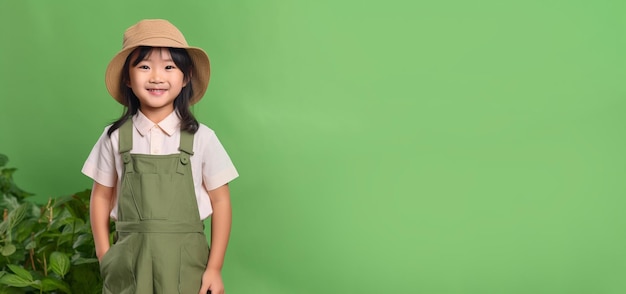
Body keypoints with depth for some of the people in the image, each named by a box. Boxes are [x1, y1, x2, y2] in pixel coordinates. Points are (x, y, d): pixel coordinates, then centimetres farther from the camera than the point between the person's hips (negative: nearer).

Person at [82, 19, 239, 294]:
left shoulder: (201, 138, -4)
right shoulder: (115, 138, 0)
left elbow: (220, 201, -2)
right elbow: (101, 197, 8)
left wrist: (215, 268, -4)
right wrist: (105, 256, 2)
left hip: (185, 260, -1)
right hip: (129, 260, 1)